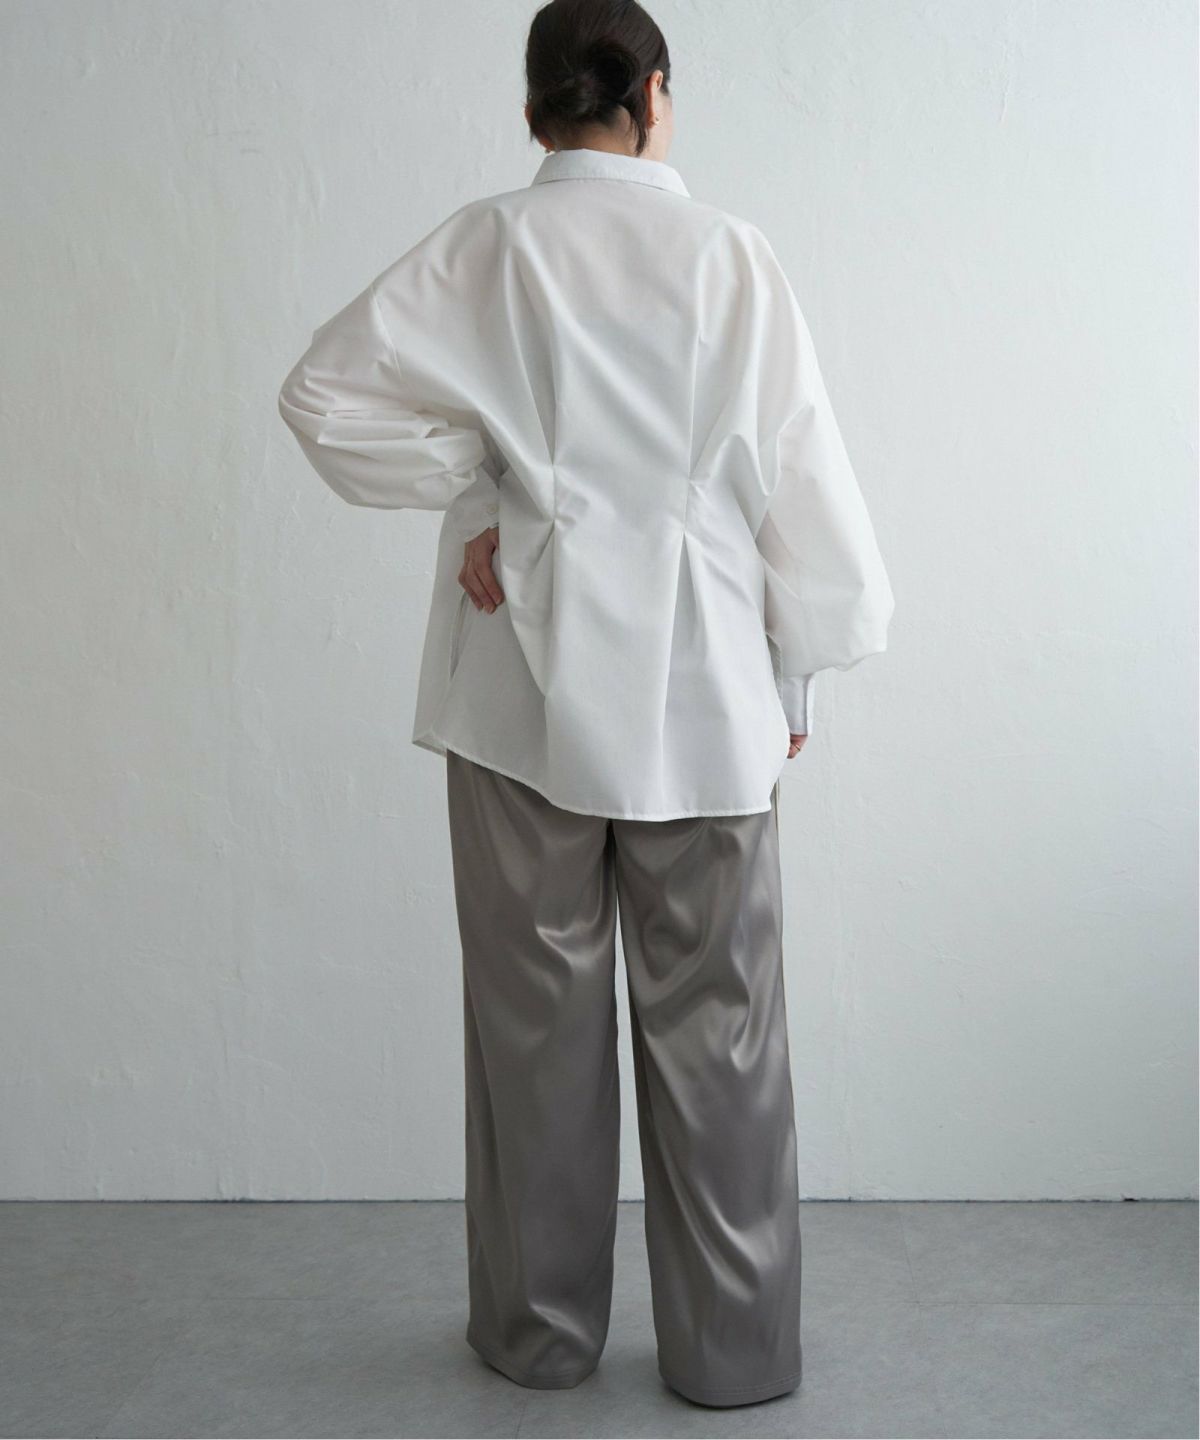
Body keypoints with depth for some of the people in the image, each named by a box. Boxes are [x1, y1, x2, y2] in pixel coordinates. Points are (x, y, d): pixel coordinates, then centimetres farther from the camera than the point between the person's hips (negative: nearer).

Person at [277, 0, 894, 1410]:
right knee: (713, 1017, 8)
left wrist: (468, 494, -1)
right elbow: (795, 467, -1)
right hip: (700, 685, 0)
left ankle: (539, 1326, 24)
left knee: (536, 1011, 11)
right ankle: (734, 1344, 17)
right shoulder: (728, 253, -2)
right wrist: (793, 672, 8)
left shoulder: (484, 246, -2)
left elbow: (325, 390, -9)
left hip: (528, 678, 1)